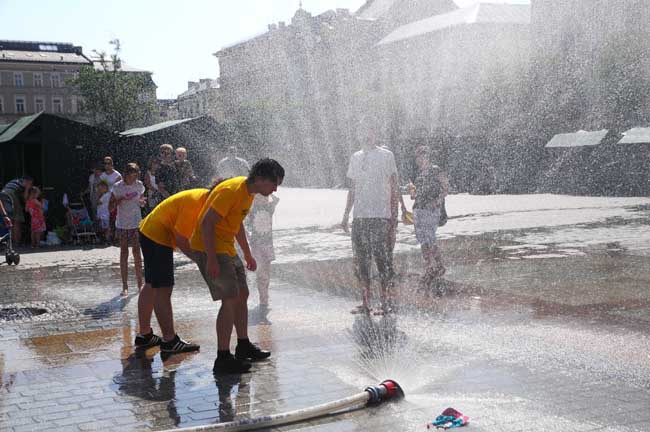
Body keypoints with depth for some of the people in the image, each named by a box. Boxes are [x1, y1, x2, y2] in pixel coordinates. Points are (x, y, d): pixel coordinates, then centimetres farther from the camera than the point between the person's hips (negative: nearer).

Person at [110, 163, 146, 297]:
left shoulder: (139, 185, 1)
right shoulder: (118, 187, -7)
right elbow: (110, 207, -4)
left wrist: (142, 202, -9)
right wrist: (120, 200, -22)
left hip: (136, 224, 1)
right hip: (122, 224, -1)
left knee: (137, 252, 1)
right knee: (124, 253, 1)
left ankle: (140, 284, 8)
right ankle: (125, 286, 4)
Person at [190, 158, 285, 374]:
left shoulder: (249, 192, 9)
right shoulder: (232, 190, -22)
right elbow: (206, 223, -25)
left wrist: (247, 254, 27)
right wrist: (211, 259, -27)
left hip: (226, 248, 10)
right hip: (210, 248, -10)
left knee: (242, 295, 14)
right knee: (231, 299, -13)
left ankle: (244, 346, 27)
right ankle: (223, 358, -10)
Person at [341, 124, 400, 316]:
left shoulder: (386, 155, 1)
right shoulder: (356, 157, 16)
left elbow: (394, 188, 0)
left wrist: (394, 215, -7)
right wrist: (346, 214, 17)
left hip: (381, 215, -5)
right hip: (359, 216, 5)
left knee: (382, 258, -6)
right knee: (360, 260, 5)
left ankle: (387, 301, 3)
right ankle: (365, 302, 12)